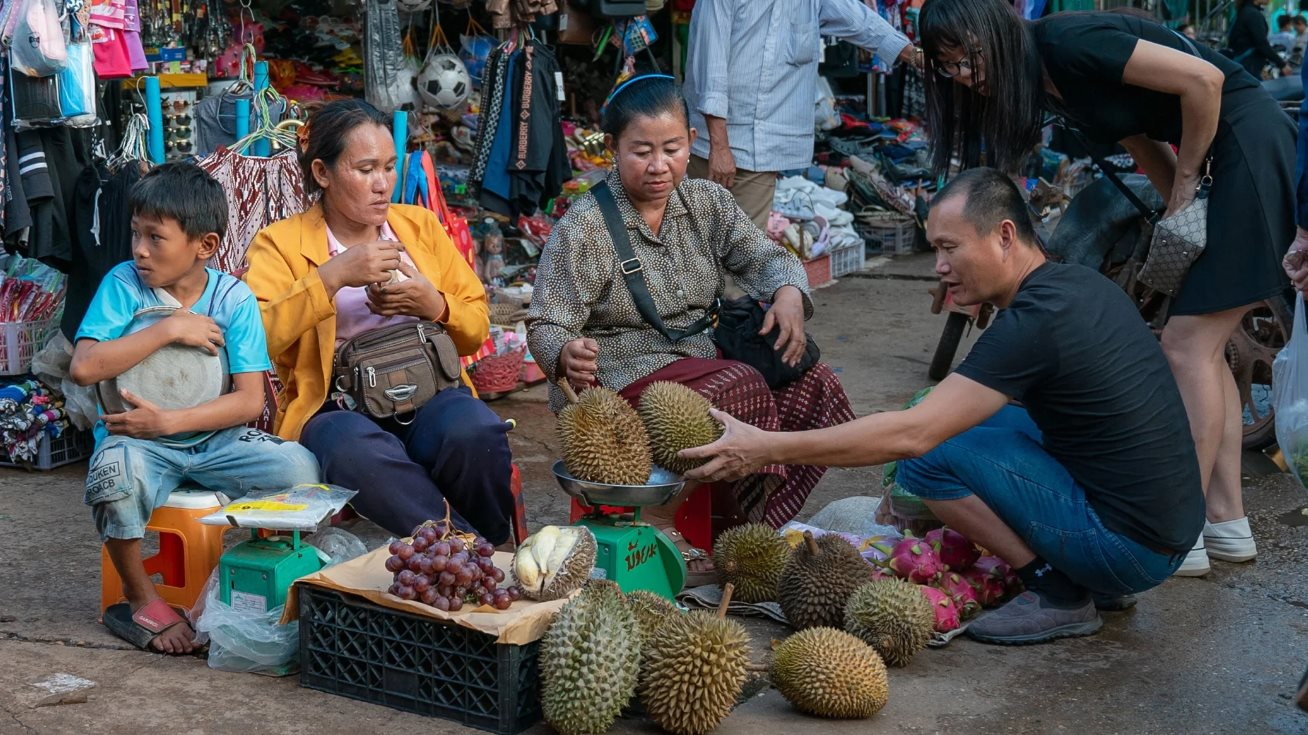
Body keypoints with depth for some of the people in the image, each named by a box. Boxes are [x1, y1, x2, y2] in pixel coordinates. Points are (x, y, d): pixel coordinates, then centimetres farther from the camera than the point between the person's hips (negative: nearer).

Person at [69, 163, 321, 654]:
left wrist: (168, 421, -20)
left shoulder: (233, 297, -4)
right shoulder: (123, 284, -5)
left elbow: (250, 400, -9)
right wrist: (169, 329, -19)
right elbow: (84, 367, -18)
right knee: (116, 478, -36)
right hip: (136, 438, -1)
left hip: (214, 438, 2)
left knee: (299, 467, -23)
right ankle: (140, 599, -9)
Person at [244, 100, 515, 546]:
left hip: (429, 397, 3)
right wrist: (333, 276, -16)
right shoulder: (280, 243, 6)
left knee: (475, 430, -33)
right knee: (361, 451, -39)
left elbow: (477, 329, 18)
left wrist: (434, 305, -3)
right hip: (336, 410, -3)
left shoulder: (421, 225, 18)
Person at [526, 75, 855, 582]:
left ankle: (755, 527, -10)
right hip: (623, 378, -7)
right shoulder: (582, 229, -10)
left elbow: (765, 258, 8)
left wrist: (788, 293, -17)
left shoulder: (707, 203, 7)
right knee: (743, 390, -31)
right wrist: (566, 354, -37)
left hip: (702, 359, 7)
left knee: (815, 387, -14)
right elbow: (545, 327, -12)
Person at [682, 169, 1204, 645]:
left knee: (930, 453, -12)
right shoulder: (1081, 283, 8)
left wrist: (766, 448, -22)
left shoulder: (1034, 321, -21)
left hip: (1131, 546, -9)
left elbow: (911, 434, -24)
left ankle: (1057, 594, -4)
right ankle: (1091, 581, 14)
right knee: (971, 423, 20)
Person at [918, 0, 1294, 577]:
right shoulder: (1043, 83, 7)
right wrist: (1178, 204, -1)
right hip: (1224, 159, 10)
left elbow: (1204, 79, -22)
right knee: (1200, 348, 10)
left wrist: (1186, 183, -12)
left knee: (1188, 347, -9)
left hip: (1249, 146, -10)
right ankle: (1228, 523, 15)